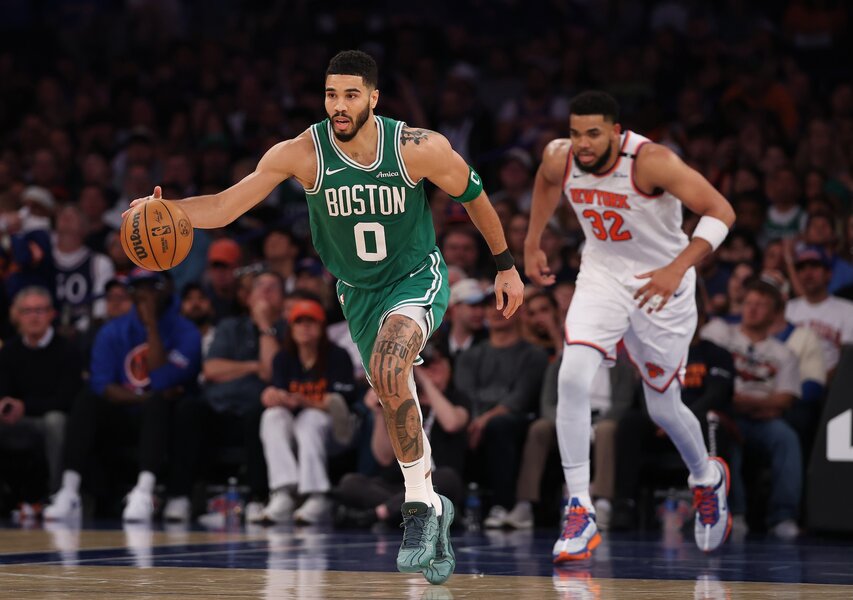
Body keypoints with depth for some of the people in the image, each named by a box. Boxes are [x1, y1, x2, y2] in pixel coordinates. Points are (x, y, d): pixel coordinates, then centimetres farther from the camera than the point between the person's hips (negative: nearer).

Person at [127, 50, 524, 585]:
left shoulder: (419, 149, -22)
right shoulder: (303, 154, -18)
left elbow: (473, 196, -4)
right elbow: (226, 205, -18)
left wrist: (506, 265, 6)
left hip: (418, 279, -4)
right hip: (359, 292, 4)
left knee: (387, 367, -31)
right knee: (396, 399, 11)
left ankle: (420, 503, -21)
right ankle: (433, 509, 34)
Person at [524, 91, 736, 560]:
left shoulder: (652, 162, -28)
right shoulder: (560, 160, -13)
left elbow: (720, 211, -28)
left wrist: (677, 269, -38)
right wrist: (532, 244, 13)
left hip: (661, 283, -3)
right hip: (602, 276, 3)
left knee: (663, 409, 9)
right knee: (572, 378, -22)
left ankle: (707, 478, 43)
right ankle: (580, 510, -17)